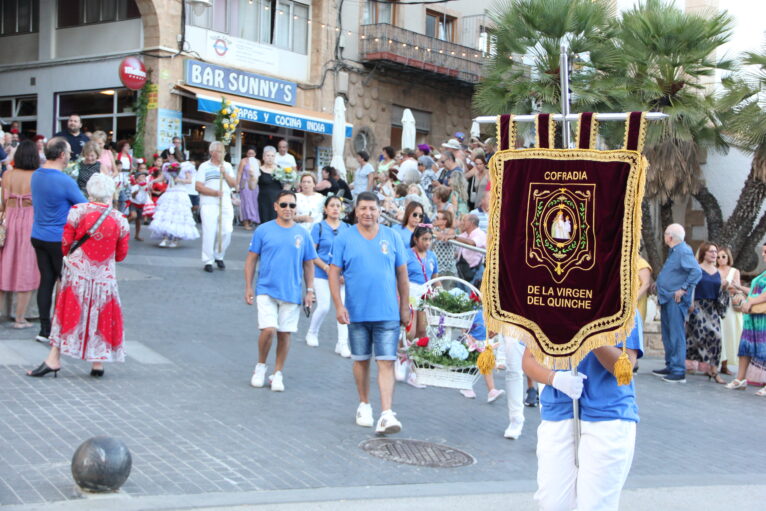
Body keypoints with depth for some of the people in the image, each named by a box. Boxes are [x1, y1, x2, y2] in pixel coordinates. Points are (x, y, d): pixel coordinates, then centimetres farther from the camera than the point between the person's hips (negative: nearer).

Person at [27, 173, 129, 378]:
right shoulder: (120, 220, -4)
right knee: (100, 317, 9)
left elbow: (65, 245, -4)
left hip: (77, 272, -1)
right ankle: (98, 363, 13)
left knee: (68, 313, 7)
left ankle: (54, 359, 7)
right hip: (104, 276, 1)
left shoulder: (77, 211, -8)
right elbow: (121, 255, 4)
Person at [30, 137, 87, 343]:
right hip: (59, 239, -7)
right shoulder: (65, 182, -20)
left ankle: (45, 330, 13)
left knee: (46, 281, 10)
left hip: (38, 236, 7)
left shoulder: (36, 175, 4)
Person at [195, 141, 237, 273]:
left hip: (226, 203, 3)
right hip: (209, 204, -3)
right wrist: (215, 192, -14)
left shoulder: (227, 166, 16)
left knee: (227, 231, -3)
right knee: (209, 232, -7)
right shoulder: (204, 167, 4)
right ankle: (208, 261, 2)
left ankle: (219, 256, 19)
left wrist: (225, 173, -5)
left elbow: (234, 183, 9)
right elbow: (198, 186, -3)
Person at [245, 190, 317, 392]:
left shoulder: (302, 234, 5)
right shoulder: (263, 230, 0)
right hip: (266, 290, -2)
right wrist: (248, 288, -1)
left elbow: (308, 265, 12)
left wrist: (310, 291, 6)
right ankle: (260, 366, 11)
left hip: (291, 293, 2)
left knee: (284, 334, 6)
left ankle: (277, 374, 21)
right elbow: (251, 260, 3)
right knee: (269, 330, -14)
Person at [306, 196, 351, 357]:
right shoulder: (319, 227, -3)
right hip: (322, 274, -3)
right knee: (323, 306, -5)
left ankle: (342, 344, 4)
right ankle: (312, 333, 22)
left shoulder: (347, 228, 7)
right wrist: (326, 268, -15)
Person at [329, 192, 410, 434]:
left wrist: (405, 307, 10)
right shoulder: (344, 239, 1)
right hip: (357, 312, 0)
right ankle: (364, 405, 30)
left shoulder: (392, 237, 5)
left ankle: (386, 414, -11)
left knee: (386, 362, -8)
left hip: (387, 313, 0)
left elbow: (402, 275, 9)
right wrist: (339, 305, -10)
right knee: (361, 360, 13)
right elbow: (334, 273, 0)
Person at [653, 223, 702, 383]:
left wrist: (684, 289, -22)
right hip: (667, 299, 11)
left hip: (675, 301, -11)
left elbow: (697, 272, -26)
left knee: (676, 335, -8)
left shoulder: (684, 252, -15)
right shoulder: (673, 251, 16)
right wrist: (659, 283, 18)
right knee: (667, 334, 16)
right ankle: (670, 367, 26)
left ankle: (678, 372, -6)